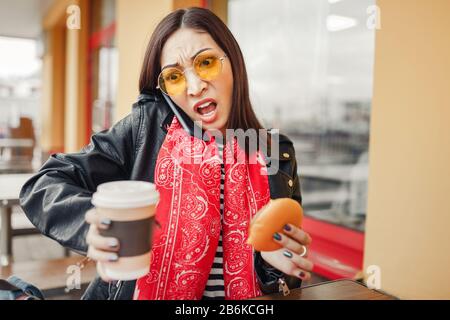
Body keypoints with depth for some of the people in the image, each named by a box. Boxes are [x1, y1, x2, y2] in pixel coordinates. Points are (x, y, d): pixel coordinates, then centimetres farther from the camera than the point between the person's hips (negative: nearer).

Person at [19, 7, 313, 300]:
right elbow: (45, 185, -7)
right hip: (142, 291, -1)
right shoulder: (147, 127, -7)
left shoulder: (277, 154, -1)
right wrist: (94, 224, -26)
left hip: (242, 299, 2)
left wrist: (274, 257, -16)